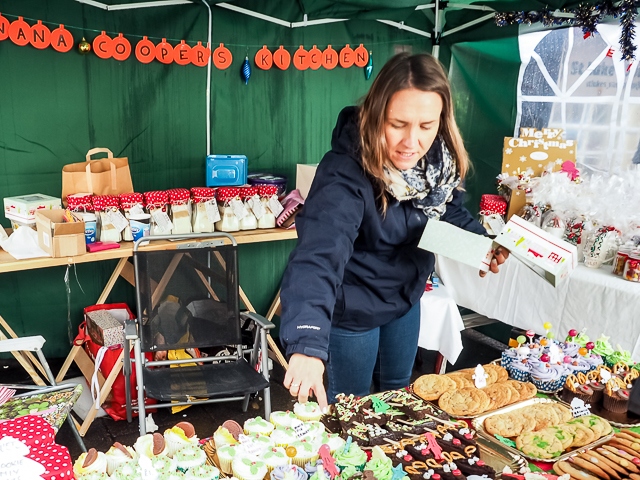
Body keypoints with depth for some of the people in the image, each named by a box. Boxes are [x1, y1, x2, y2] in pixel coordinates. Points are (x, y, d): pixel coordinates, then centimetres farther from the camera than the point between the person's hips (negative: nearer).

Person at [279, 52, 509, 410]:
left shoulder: (440, 157, -15)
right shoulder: (346, 173, -36)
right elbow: (319, 254, -48)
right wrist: (308, 345, -60)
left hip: (406, 298, 6)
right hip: (352, 310, -6)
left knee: (398, 389, 28)